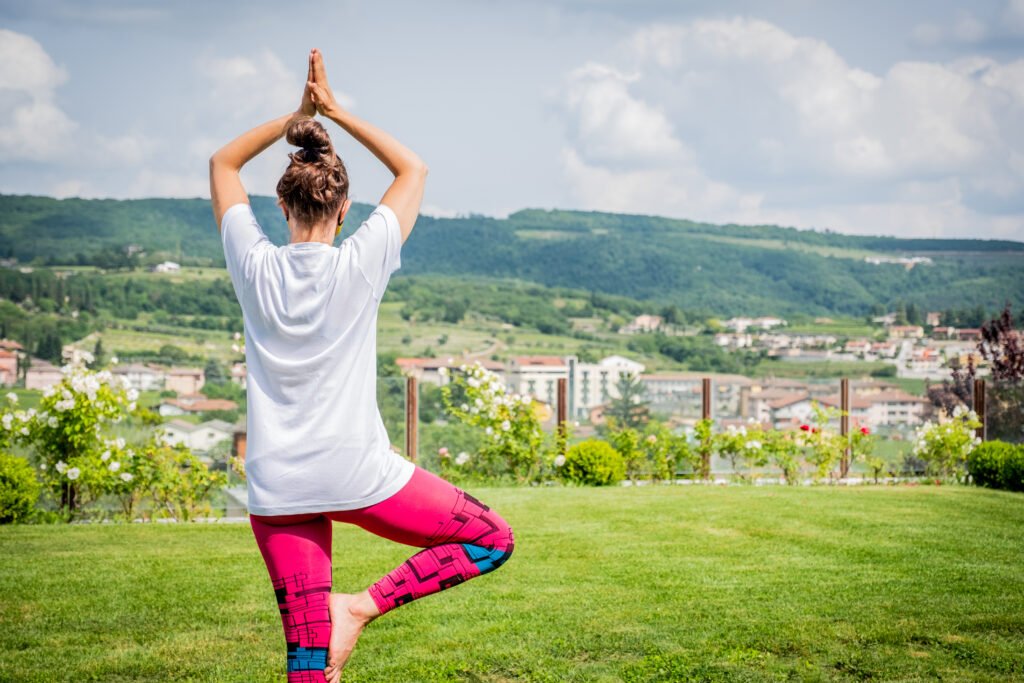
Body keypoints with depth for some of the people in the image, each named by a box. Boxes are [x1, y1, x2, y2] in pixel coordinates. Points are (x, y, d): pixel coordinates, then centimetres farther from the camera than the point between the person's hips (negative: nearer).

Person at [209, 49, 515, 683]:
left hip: (277, 489, 4)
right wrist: (335, 111, 10)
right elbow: (414, 169, 9)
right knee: (494, 539, 14)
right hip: (359, 475, -3)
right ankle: (363, 606, -2)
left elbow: (223, 163, 16)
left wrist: (296, 116, 12)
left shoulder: (255, 266, -1)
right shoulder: (361, 262, -7)